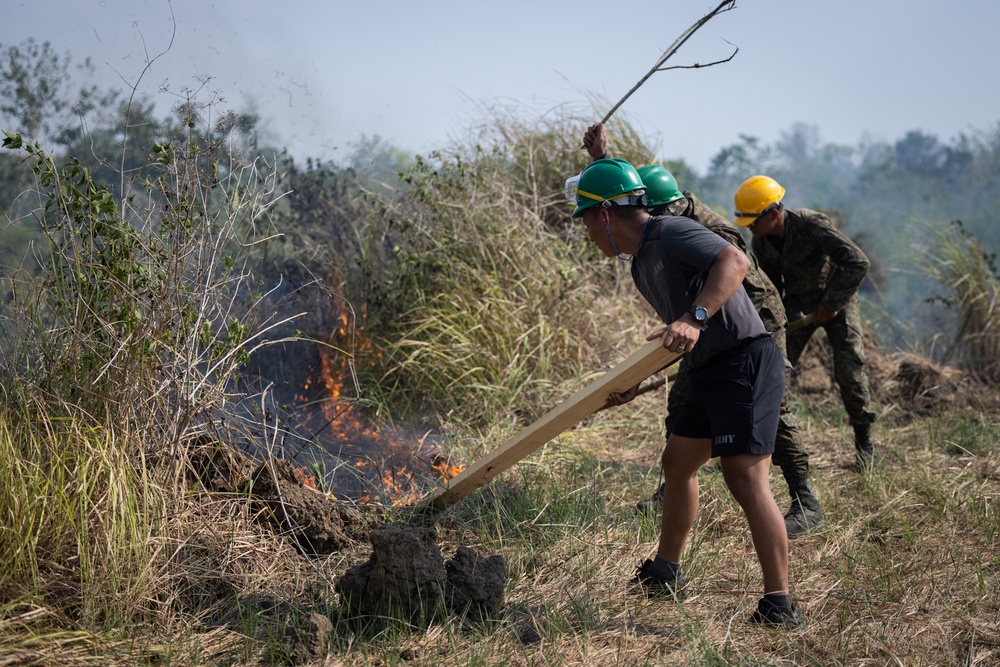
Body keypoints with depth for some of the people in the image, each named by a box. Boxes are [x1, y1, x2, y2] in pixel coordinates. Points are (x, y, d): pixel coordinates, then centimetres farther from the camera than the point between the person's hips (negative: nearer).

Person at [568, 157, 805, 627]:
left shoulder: (670, 233, -13)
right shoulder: (642, 264, 18)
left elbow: (734, 261, -29)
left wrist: (695, 319, -40)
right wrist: (637, 383, 22)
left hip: (746, 362, -11)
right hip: (711, 372, 11)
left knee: (745, 477, -16)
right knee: (678, 463, 19)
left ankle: (779, 604, -15)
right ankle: (665, 573, 35)